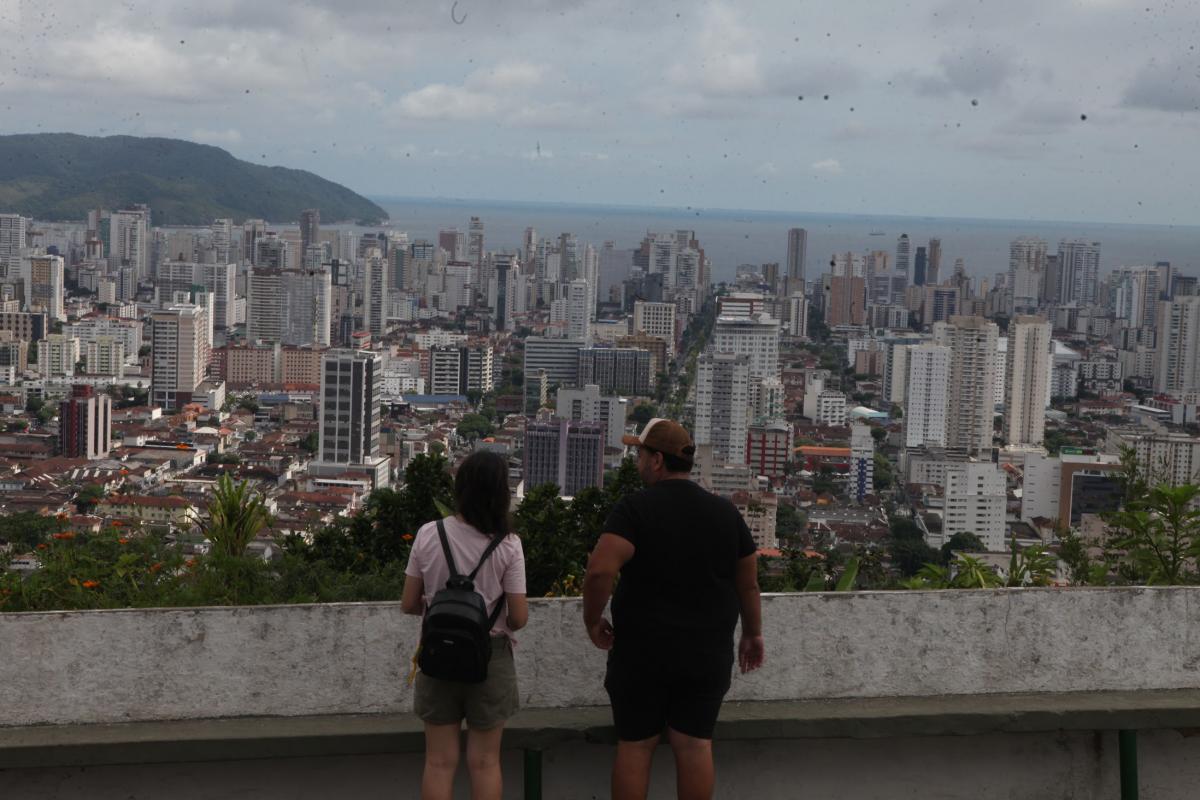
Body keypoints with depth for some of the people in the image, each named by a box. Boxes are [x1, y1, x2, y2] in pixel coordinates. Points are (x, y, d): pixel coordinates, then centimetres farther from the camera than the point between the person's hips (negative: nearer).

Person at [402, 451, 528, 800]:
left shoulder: (428, 535, -8)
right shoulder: (507, 545, -13)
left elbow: (409, 605, -2)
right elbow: (519, 617, -10)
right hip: (490, 656, -1)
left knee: (439, 762, 10)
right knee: (485, 762, 10)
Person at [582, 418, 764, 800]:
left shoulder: (635, 508, -11)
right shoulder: (725, 512, 3)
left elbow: (600, 571, -23)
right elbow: (748, 583, 9)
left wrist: (593, 621, -9)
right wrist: (752, 634, 21)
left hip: (642, 653, -3)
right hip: (707, 654, 3)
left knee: (635, 746, 8)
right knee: (695, 745, 8)